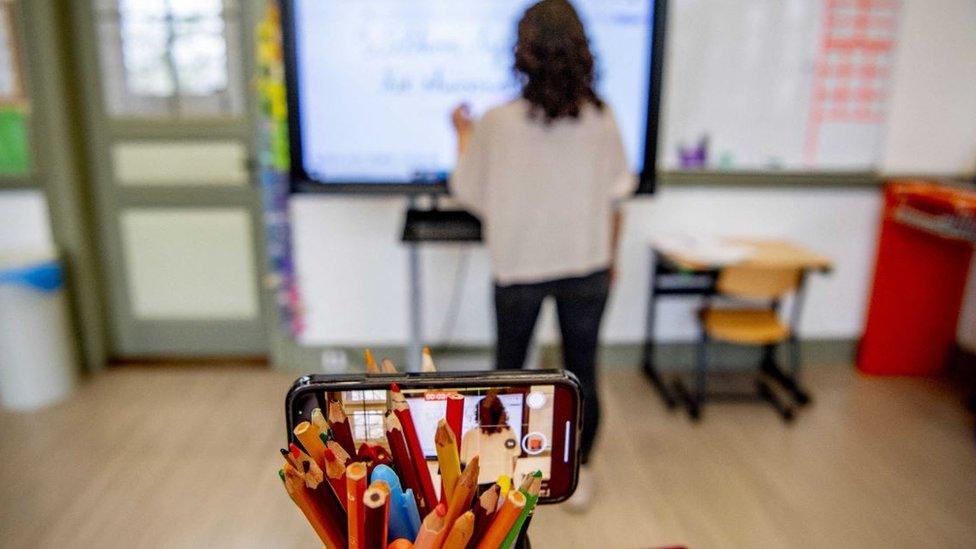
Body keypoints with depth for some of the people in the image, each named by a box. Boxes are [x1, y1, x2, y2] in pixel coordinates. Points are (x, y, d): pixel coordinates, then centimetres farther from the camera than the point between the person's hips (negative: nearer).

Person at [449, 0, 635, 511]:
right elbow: (613, 200, 0)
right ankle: (578, 476, 29)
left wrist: (463, 134, 14)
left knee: (509, 368, 20)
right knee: (582, 373, 14)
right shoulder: (601, 119, -6)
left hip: (519, 269, -1)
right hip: (587, 269, 1)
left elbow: (469, 193, -2)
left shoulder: (496, 123, -13)